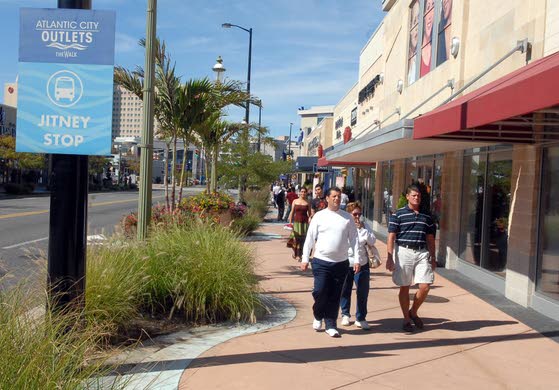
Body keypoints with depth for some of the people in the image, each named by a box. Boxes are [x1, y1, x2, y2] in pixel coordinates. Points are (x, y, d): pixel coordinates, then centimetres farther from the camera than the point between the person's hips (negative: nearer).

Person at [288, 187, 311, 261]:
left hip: (304, 222, 0)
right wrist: (290, 222, 4)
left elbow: (309, 214, 6)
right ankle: (294, 252, 13)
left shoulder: (307, 203, 5)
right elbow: (292, 212, 8)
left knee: (302, 239, -1)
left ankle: (298, 255, 7)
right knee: (295, 238, -5)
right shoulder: (295, 201, 7)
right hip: (296, 221, 0)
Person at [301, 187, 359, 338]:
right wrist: (305, 259, -1)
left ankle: (330, 325, 19)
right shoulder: (319, 216, 2)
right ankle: (318, 316, 20)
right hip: (321, 262, -2)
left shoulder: (347, 217, 6)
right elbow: (310, 238, 3)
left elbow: (354, 239, 7)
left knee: (335, 296, 6)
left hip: (341, 262, 2)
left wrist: (357, 260, 0)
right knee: (320, 291, -9)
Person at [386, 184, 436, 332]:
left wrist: (433, 258, 14)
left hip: (422, 253, 3)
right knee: (404, 287, 5)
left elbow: (430, 238, 17)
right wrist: (390, 257, -10)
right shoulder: (398, 214, -2)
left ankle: (413, 312, 22)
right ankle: (406, 319, 20)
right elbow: (391, 237, -4)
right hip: (404, 252, -3)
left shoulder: (426, 216, 11)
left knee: (425, 287, -3)